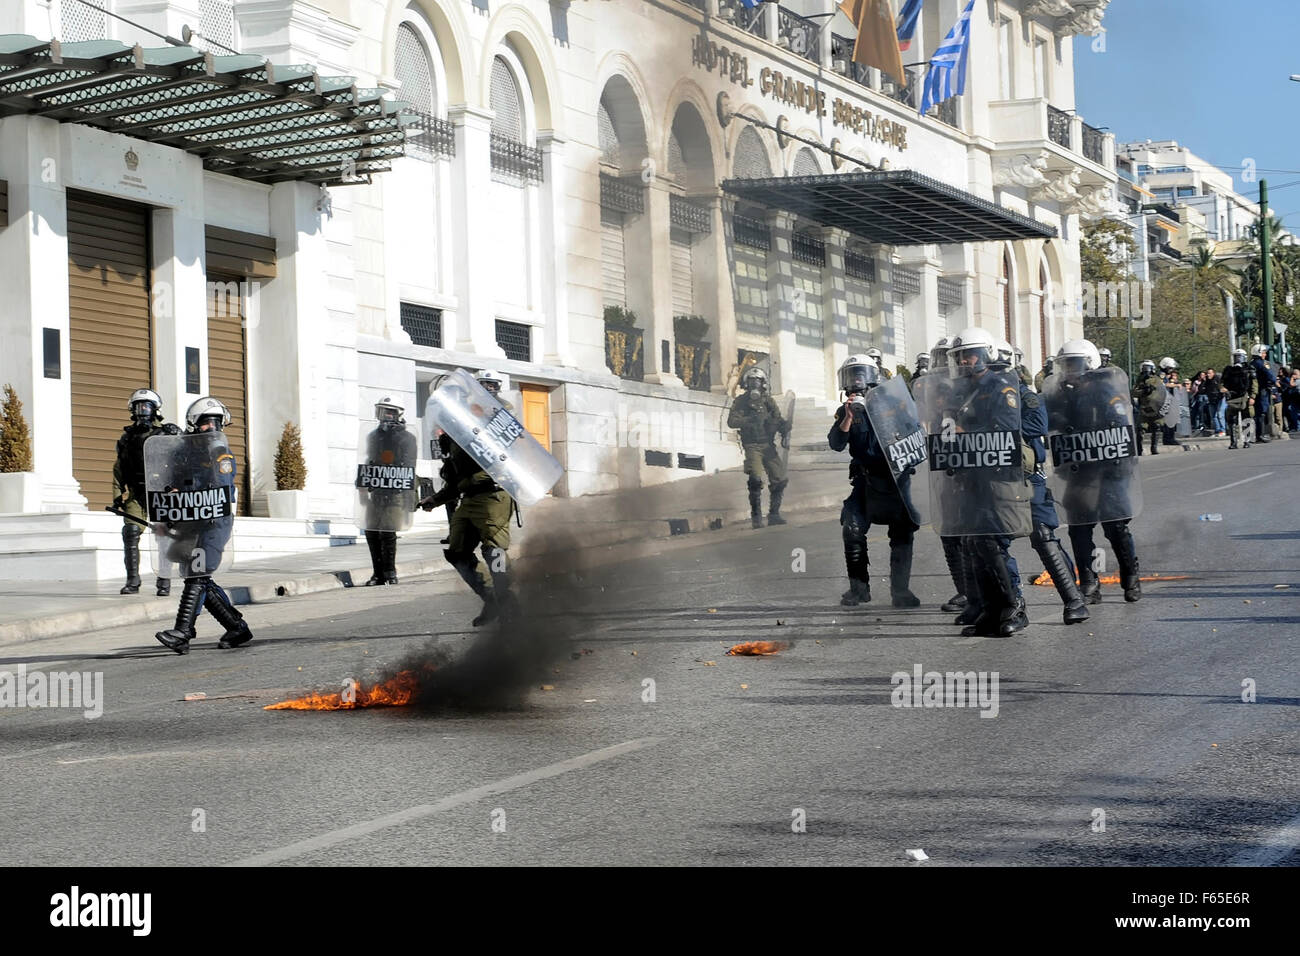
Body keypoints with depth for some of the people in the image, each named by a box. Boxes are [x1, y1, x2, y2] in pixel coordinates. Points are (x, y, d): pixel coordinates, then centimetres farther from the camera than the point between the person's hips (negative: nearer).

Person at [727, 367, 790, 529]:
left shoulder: (768, 401, 9)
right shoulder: (741, 401, 0)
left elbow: (780, 420, 9)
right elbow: (731, 421, -11)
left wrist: (785, 434, -10)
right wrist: (749, 420, -25)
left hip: (769, 445, 4)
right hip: (752, 446, -4)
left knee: (780, 479, -1)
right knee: (755, 479, -20)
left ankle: (774, 514, 13)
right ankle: (756, 516, -9)